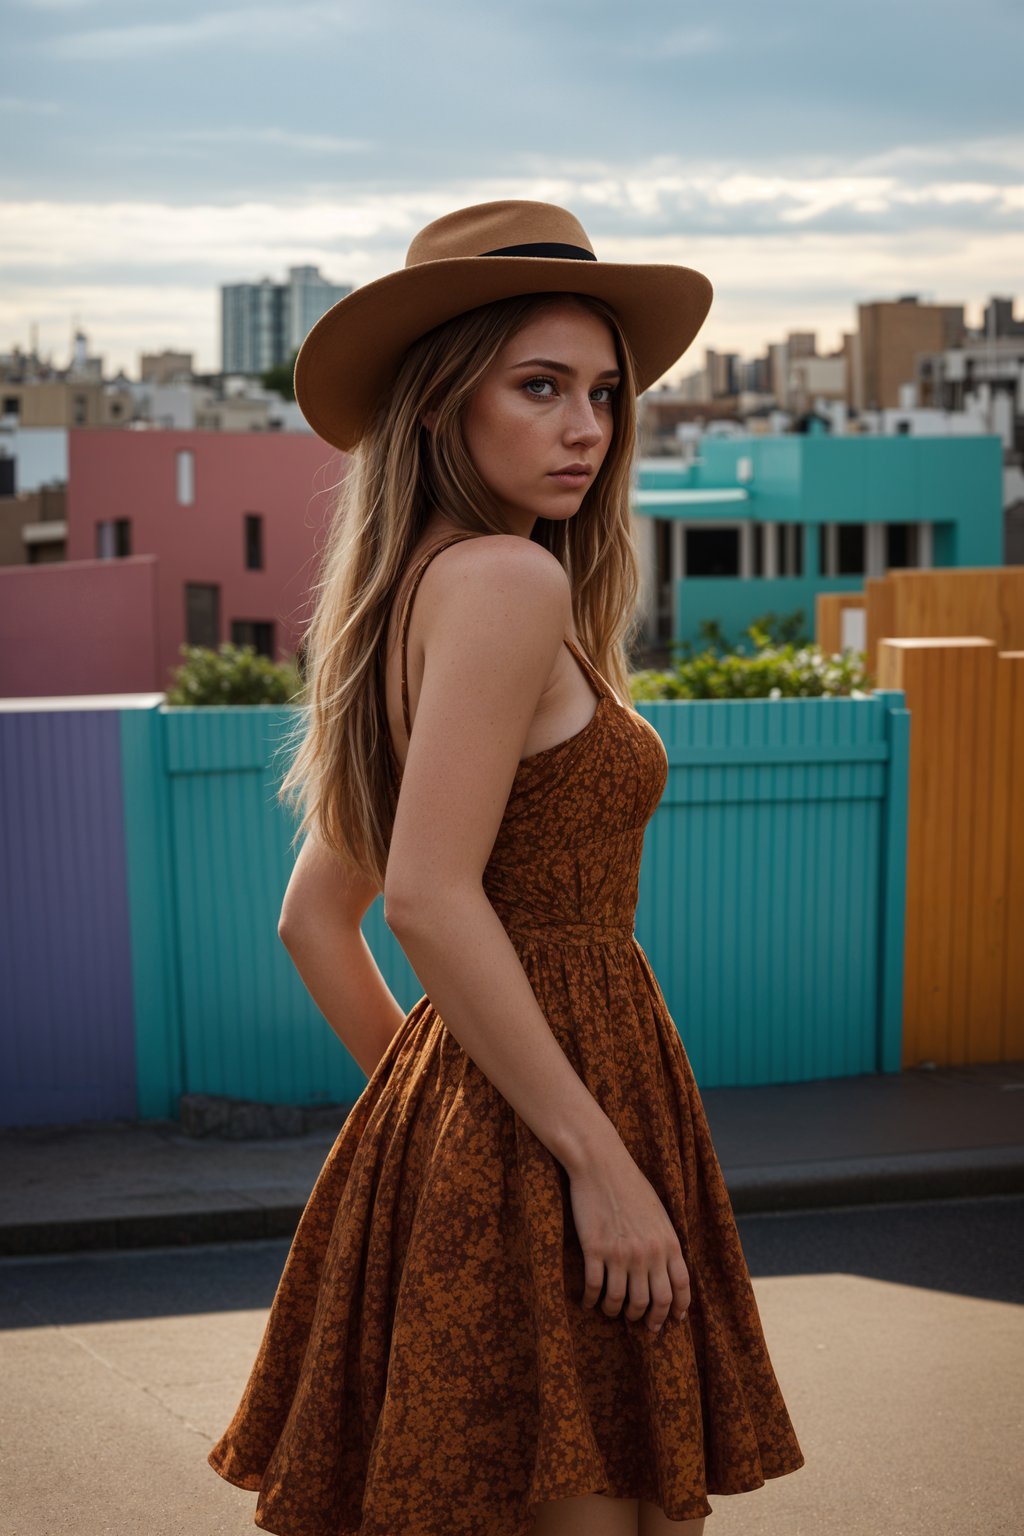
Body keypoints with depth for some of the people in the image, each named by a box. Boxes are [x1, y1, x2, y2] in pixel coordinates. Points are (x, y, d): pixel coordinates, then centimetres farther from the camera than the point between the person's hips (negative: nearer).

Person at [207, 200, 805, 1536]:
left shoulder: (420, 589, 14)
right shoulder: (504, 578, -15)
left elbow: (316, 916, 18)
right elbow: (430, 898, -24)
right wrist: (600, 1160, -21)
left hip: (455, 1109, 10)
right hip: (540, 1126, -10)